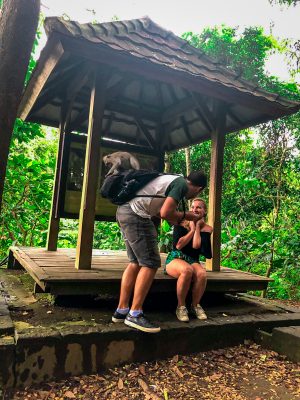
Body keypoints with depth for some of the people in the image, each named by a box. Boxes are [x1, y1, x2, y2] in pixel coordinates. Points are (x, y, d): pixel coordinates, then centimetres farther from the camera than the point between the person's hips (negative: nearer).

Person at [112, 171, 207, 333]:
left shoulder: (174, 179, 20)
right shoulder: (182, 184, -7)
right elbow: (165, 213, -16)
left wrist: (177, 217, 22)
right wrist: (185, 216, 1)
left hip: (124, 210, 10)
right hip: (136, 215, -10)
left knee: (136, 262, 14)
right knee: (150, 263, -5)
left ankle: (121, 310, 18)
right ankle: (135, 314, -1)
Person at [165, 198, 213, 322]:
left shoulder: (206, 229, 1)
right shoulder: (181, 224, -3)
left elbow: (196, 246, -16)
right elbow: (178, 245, -15)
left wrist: (197, 227, -9)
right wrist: (192, 230, -9)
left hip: (193, 261, 2)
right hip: (175, 259, -2)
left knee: (202, 274, -33)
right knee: (187, 270, -37)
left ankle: (195, 305, -6)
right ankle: (181, 306, -16)